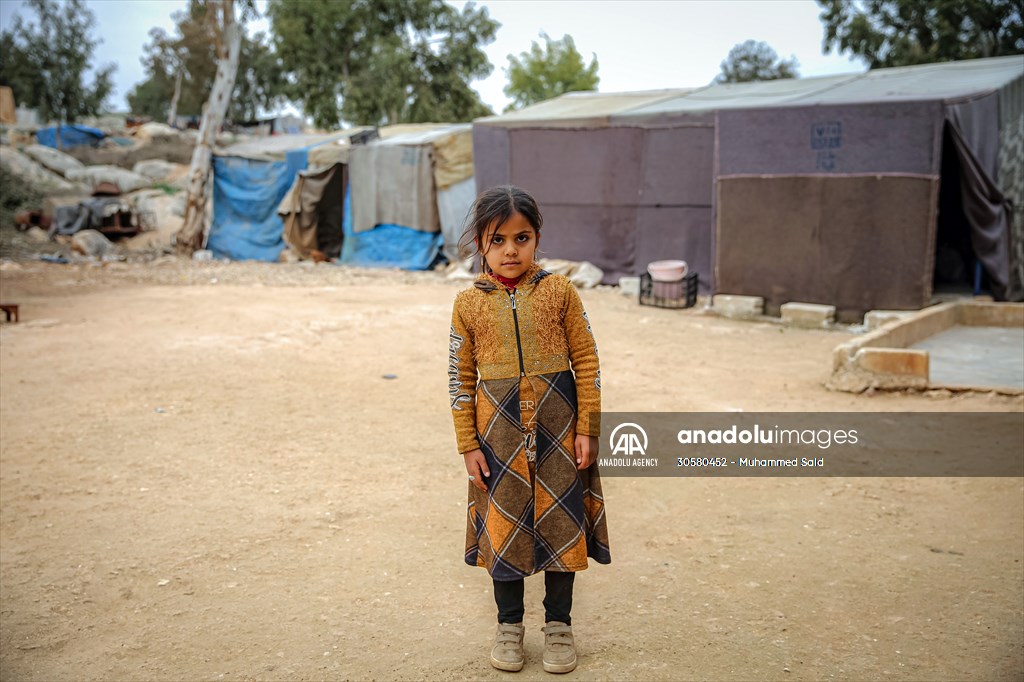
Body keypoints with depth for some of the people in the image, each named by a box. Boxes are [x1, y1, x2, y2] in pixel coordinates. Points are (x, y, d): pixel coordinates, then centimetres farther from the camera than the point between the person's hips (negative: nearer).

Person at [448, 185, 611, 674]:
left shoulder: (559, 291, -3)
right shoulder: (469, 304, -1)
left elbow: (586, 363, -1)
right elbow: (460, 377, 2)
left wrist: (586, 429, -4)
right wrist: (468, 444, -1)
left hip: (557, 425, 0)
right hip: (499, 431, 1)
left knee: (560, 521, 9)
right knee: (502, 524, 11)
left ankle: (558, 624, 27)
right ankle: (509, 625, 29)